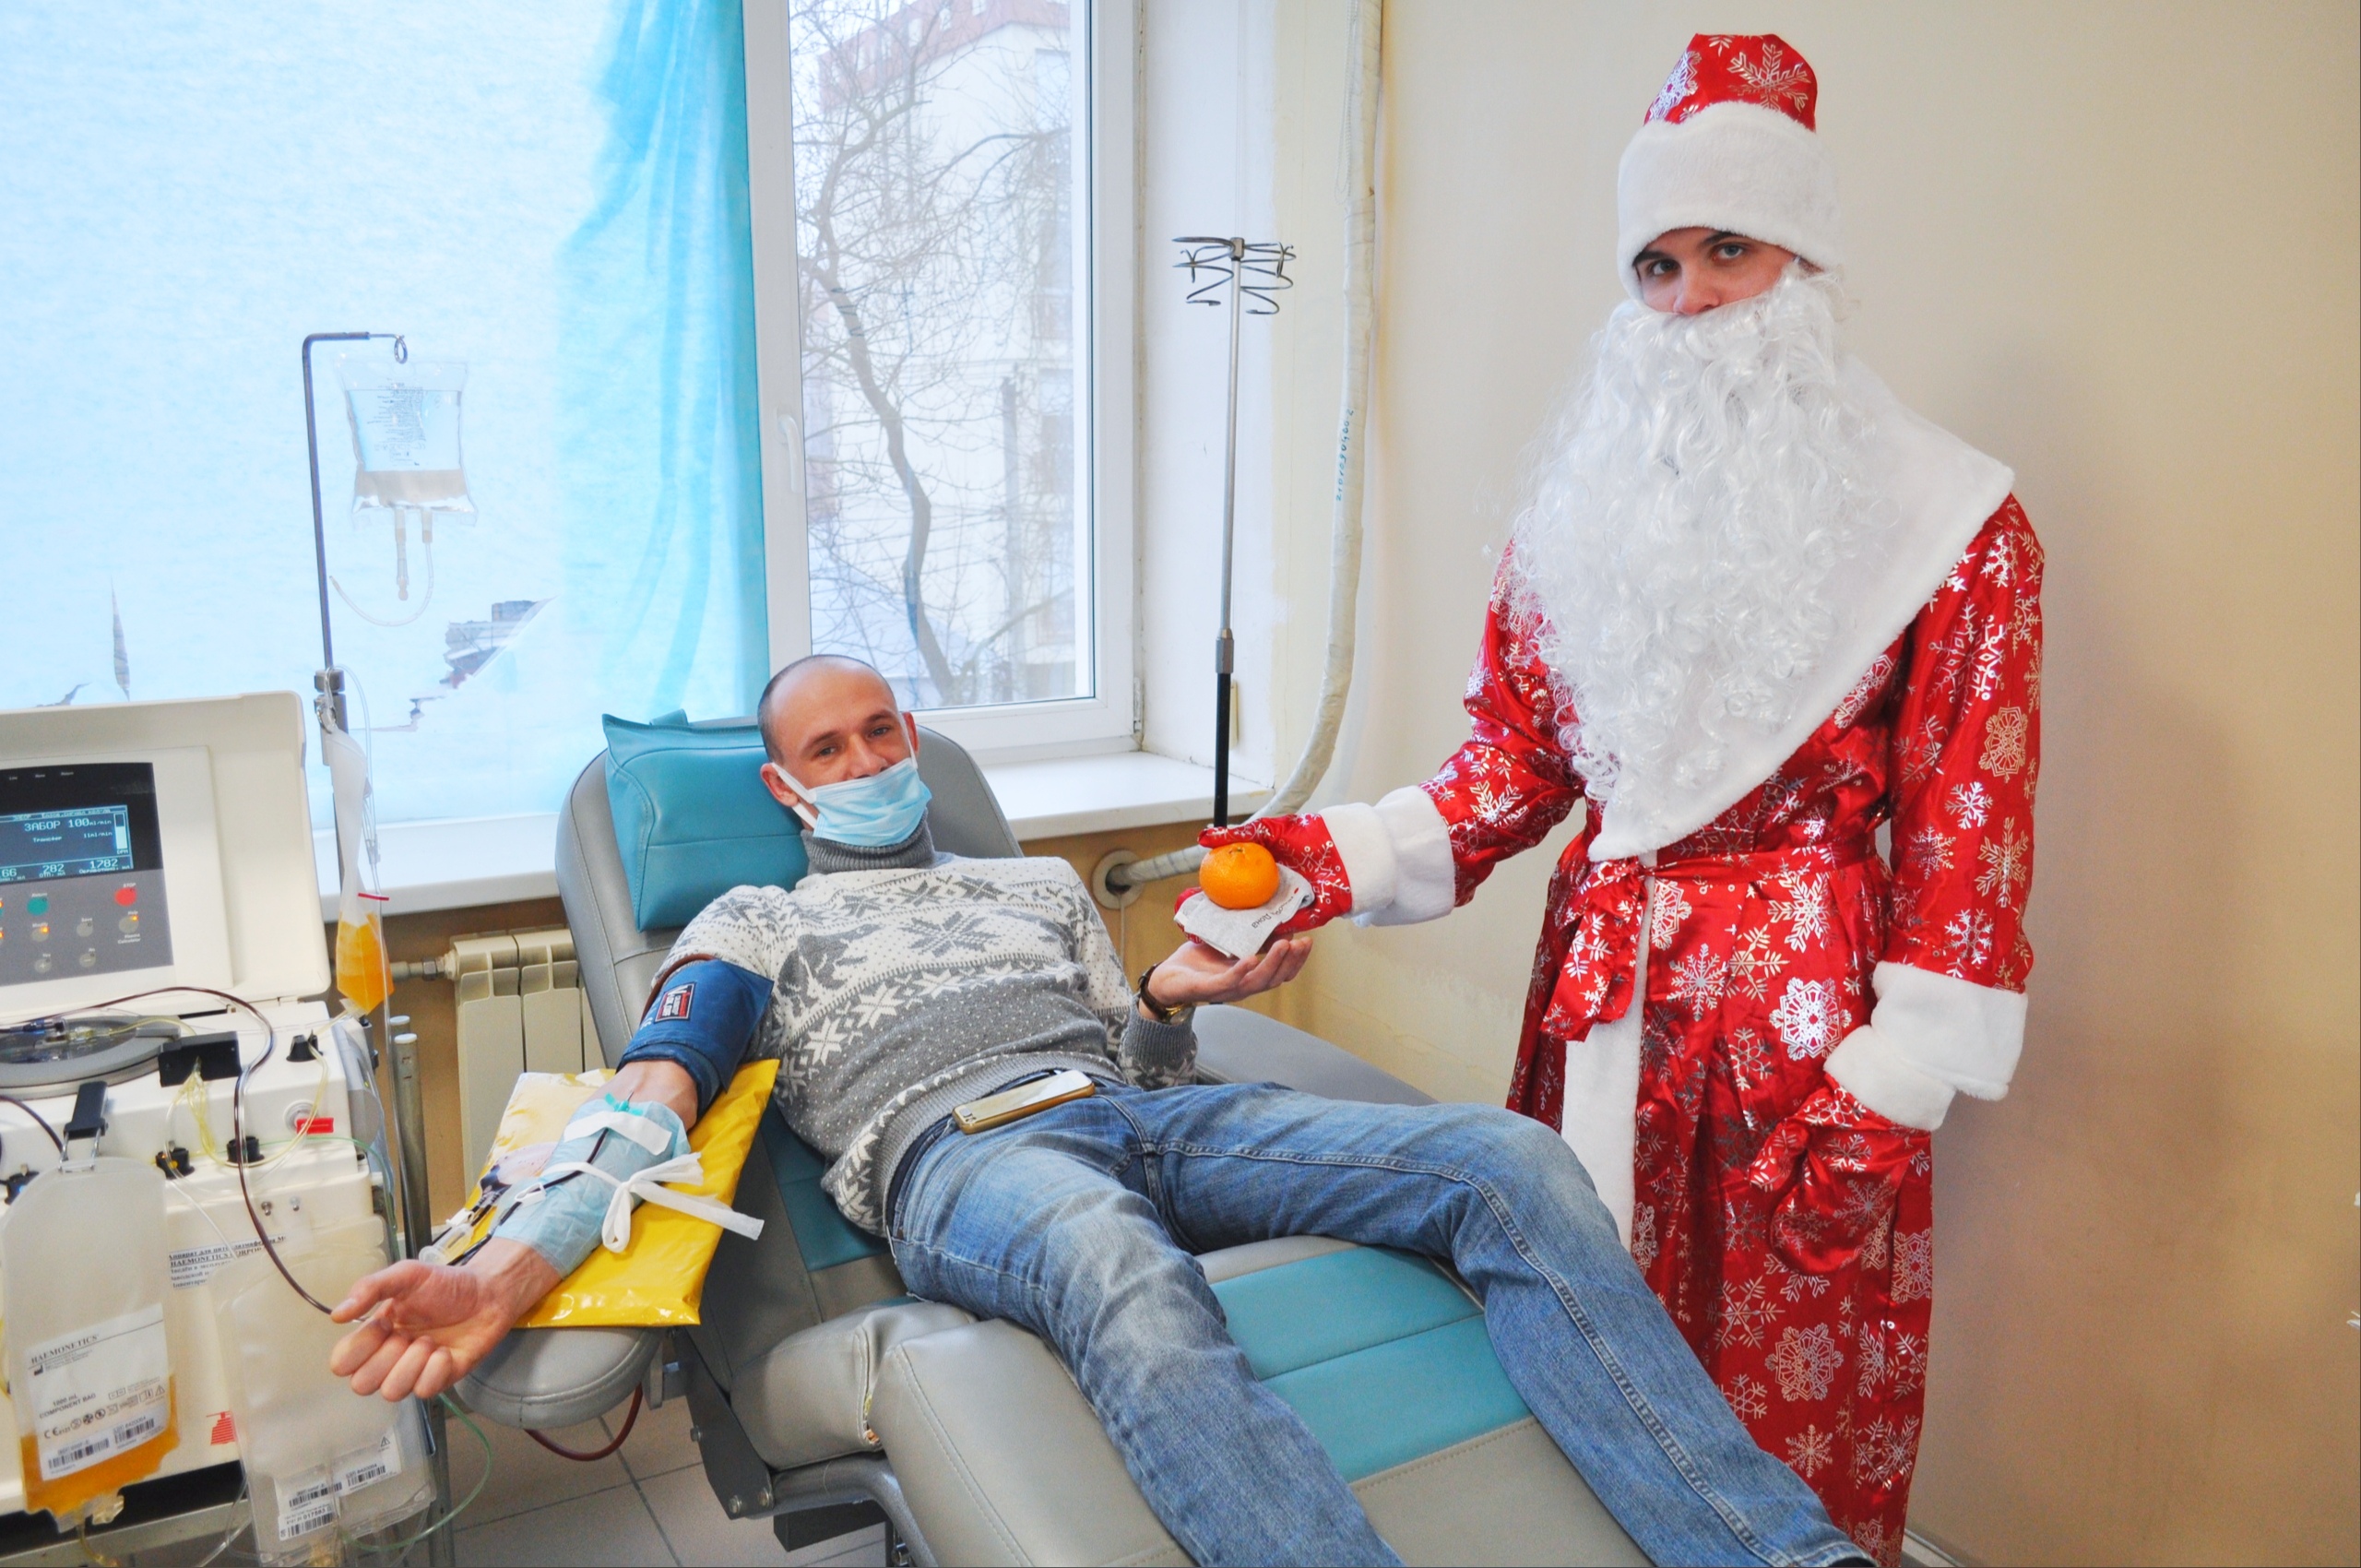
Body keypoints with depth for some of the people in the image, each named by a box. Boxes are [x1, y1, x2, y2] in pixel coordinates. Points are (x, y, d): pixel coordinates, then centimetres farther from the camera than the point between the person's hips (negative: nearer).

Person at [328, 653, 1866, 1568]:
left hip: (1148, 1110, 5)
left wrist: (1175, 997, 3)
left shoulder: (1038, 881, 33)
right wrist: (513, 1266, -15)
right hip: (958, 1149, -4)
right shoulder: (754, 921, 22)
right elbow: (655, 1093, 4)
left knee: (1511, 1161, -20)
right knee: (1119, 1261, -45)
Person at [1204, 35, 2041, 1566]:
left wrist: (1884, 1101, -11)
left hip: (1801, 1010, -3)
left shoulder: (1952, 522, -5)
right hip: (1598, 993, 4)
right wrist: (1340, 862, -7)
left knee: (1787, 1405, 8)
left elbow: (1967, 837, -6)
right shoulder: (1581, 506, 7)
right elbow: (1515, 761, 8)